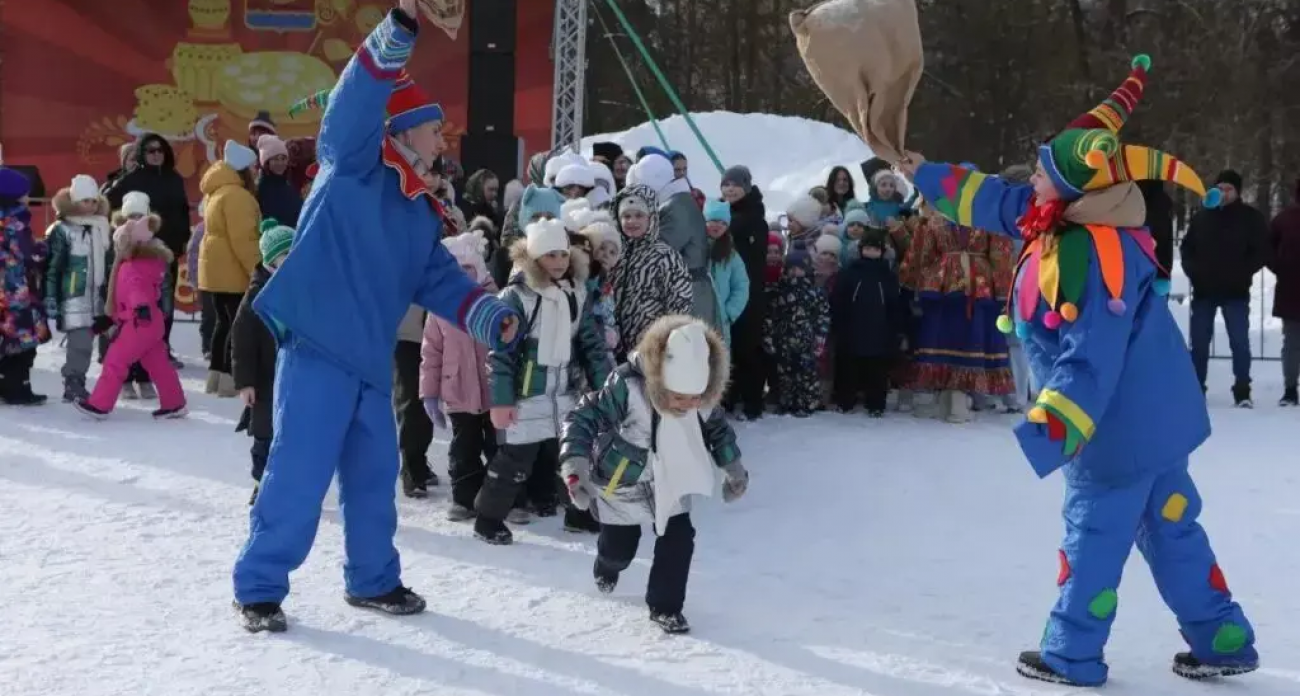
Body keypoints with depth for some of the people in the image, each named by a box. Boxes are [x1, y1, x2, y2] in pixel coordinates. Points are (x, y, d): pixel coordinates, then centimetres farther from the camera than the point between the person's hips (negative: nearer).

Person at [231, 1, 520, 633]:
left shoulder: (421, 212, 17)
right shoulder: (352, 168, -5)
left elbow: (440, 282, 15)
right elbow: (353, 107, -21)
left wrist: (493, 318, -1)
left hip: (371, 362, 8)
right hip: (317, 350, -8)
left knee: (374, 477, 15)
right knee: (298, 475, -6)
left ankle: (372, 580, 31)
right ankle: (258, 588, 6)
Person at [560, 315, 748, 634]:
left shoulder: (704, 398, -19)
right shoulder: (627, 388, -38)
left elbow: (718, 428, 3)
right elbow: (581, 420, -34)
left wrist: (733, 469, 12)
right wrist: (575, 466, -45)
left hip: (668, 483, 4)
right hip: (620, 483, -4)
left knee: (679, 537, -7)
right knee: (620, 546, 7)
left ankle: (665, 606, 14)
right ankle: (607, 569, 47)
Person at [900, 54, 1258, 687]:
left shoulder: (1092, 260, -30)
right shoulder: (1075, 218, -2)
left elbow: (1090, 363, -32)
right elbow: (995, 202, 12)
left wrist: (1047, 432, -36)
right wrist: (925, 175, 14)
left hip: (1121, 428, -9)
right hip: (1153, 417, 9)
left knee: (1094, 537, 5)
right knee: (1170, 529, 16)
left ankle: (1071, 657, 18)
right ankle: (1222, 641, 24)